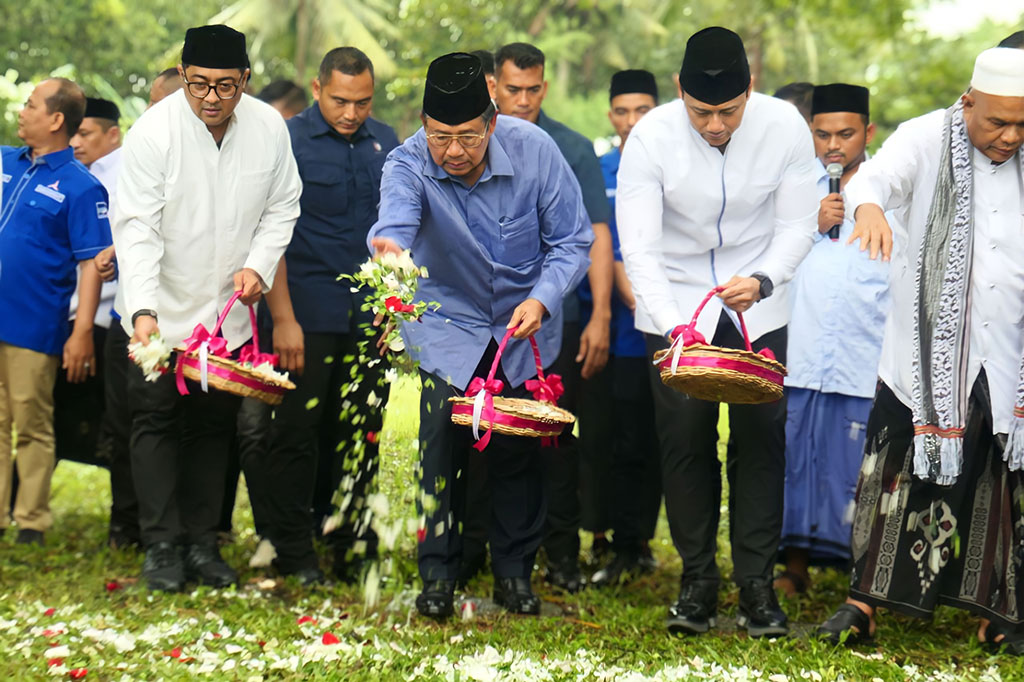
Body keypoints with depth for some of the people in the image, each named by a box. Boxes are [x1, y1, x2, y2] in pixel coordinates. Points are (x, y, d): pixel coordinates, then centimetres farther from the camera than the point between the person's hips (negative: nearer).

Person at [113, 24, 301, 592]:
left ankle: (203, 543, 19)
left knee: (214, 427, 10)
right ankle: (161, 545, 8)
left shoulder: (268, 128, -6)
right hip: (162, 313, -3)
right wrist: (142, 310, -30)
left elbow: (282, 207, 7)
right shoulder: (154, 131, -18)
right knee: (156, 421, 0)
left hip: (228, 310, 3)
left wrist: (259, 265, -10)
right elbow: (136, 227, -21)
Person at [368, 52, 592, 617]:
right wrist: (390, 246, -69)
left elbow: (572, 240, -11)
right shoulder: (409, 164, -23)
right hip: (449, 322, -1)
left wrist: (542, 299, -27)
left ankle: (514, 570, 22)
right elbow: (396, 215, -46)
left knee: (520, 444, 3)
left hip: (525, 322, 1)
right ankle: (437, 573, -1)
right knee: (443, 437, -15)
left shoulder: (533, 150, -20)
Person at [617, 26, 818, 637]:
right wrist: (673, 327, -34)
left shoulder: (784, 128, -16)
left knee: (762, 437, -2)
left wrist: (762, 280, -29)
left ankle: (757, 582, 6)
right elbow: (639, 249, -20)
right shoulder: (651, 138, -19)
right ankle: (698, 580, 12)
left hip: (757, 307, 1)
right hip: (674, 306, -1)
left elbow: (798, 228, -9)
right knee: (684, 439, 0)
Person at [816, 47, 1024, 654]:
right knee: (900, 472, -2)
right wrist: (869, 206, -46)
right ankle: (864, 603, 3)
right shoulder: (926, 140, -5)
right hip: (927, 353, -3)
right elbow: (873, 176, -24)